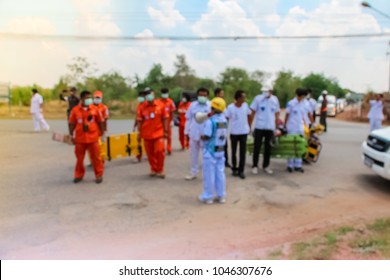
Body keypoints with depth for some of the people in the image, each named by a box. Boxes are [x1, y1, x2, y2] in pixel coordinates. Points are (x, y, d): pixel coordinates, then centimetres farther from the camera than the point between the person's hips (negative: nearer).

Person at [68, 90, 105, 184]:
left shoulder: (95, 109, -1)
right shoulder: (75, 110, -2)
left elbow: (100, 122, 6)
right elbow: (72, 124, 4)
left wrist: (102, 134, 6)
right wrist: (71, 136, 4)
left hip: (93, 138, 0)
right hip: (80, 138, 1)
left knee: (96, 157, 5)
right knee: (79, 158, 12)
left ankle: (99, 175, 16)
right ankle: (79, 175, 28)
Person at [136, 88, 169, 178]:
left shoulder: (160, 105, -2)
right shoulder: (142, 107, 0)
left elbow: (164, 119, 1)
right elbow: (139, 121, 4)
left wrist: (165, 131, -2)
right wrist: (139, 133, 1)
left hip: (159, 133, -1)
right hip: (147, 134, 2)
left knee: (160, 151, -8)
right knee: (150, 153, 7)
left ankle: (160, 170, 11)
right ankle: (153, 169, 26)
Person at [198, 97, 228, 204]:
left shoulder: (210, 121, -19)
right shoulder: (224, 119, 3)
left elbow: (206, 136, -22)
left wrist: (201, 136, -1)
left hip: (210, 151, -6)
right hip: (220, 150, 6)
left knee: (209, 174, 3)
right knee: (220, 173, 12)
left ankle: (207, 196, 13)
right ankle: (221, 195, 20)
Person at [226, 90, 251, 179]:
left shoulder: (245, 105, -2)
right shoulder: (230, 107, -12)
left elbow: (248, 115, 10)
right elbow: (226, 118, -8)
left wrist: (248, 126, 11)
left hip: (244, 132, 2)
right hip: (234, 133, -2)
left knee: (243, 152, 1)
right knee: (234, 151, 10)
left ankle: (241, 170, 9)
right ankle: (234, 169, 26)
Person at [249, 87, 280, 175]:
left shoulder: (275, 100, 3)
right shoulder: (258, 98, -5)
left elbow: (276, 114, 11)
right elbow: (252, 113, -1)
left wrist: (277, 127, 10)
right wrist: (249, 126, -2)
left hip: (270, 127, 2)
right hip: (259, 127, -2)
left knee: (268, 147, 10)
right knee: (257, 147, 3)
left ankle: (266, 166, 21)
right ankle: (255, 166, 13)